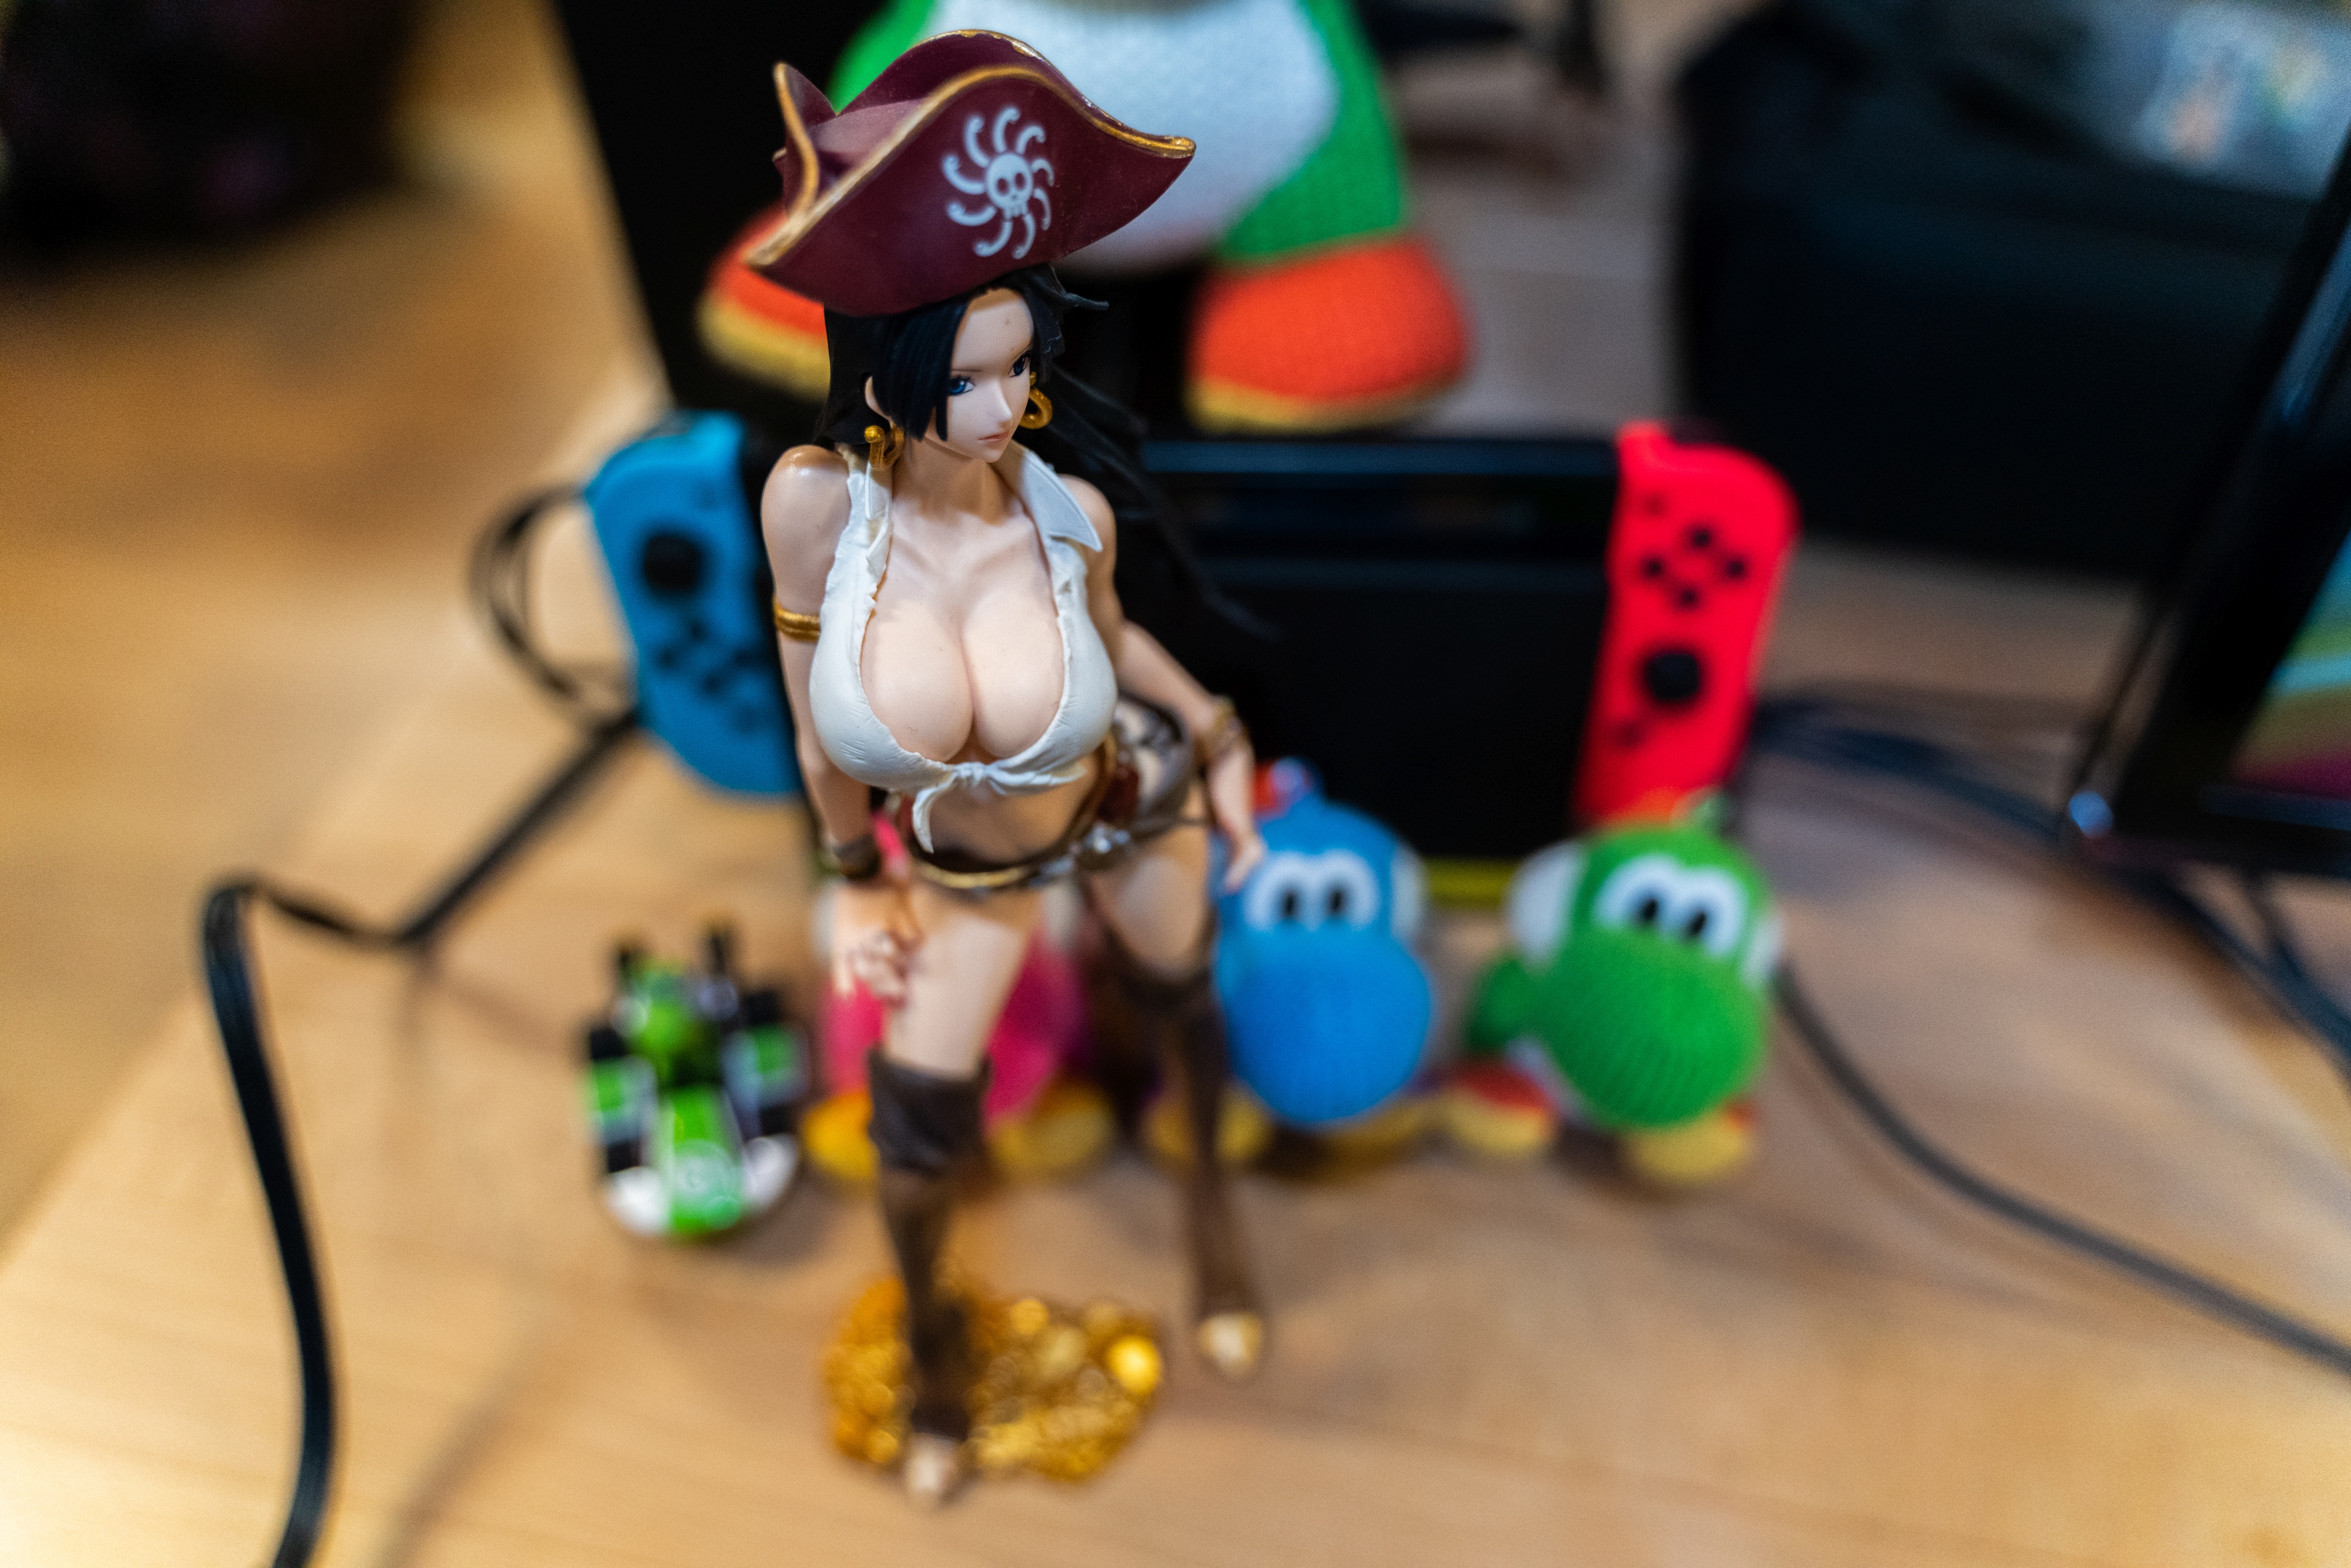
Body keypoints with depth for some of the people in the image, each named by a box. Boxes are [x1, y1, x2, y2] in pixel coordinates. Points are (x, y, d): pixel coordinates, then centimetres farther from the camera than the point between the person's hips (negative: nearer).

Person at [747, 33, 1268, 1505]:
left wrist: (1220, 739, 3)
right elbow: (819, 710, -14)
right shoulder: (814, 497, -31)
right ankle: (928, 1327, 42)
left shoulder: (1066, 510, -28)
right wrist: (857, 879, -3)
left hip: (1128, 803, 0)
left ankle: (1210, 1191, 59)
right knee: (920, 1129, 7)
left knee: (1180, 1000, 24)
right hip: (960, 862, 0)